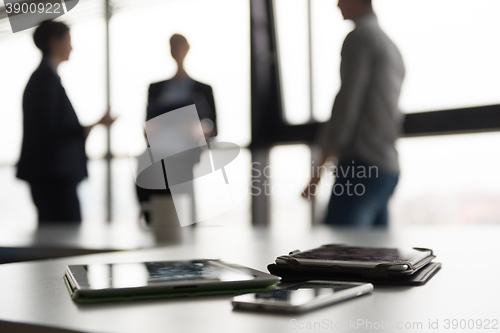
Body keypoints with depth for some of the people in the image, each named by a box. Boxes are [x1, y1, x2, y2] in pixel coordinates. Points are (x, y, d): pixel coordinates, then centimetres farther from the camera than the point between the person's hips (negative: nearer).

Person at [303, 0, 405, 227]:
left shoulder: (359, 38, -4)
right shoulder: (391, 48, 24)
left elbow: (347, 105, -13)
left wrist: (320, 166, -13)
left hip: (361, 167, -9)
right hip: (388, 169, 9)